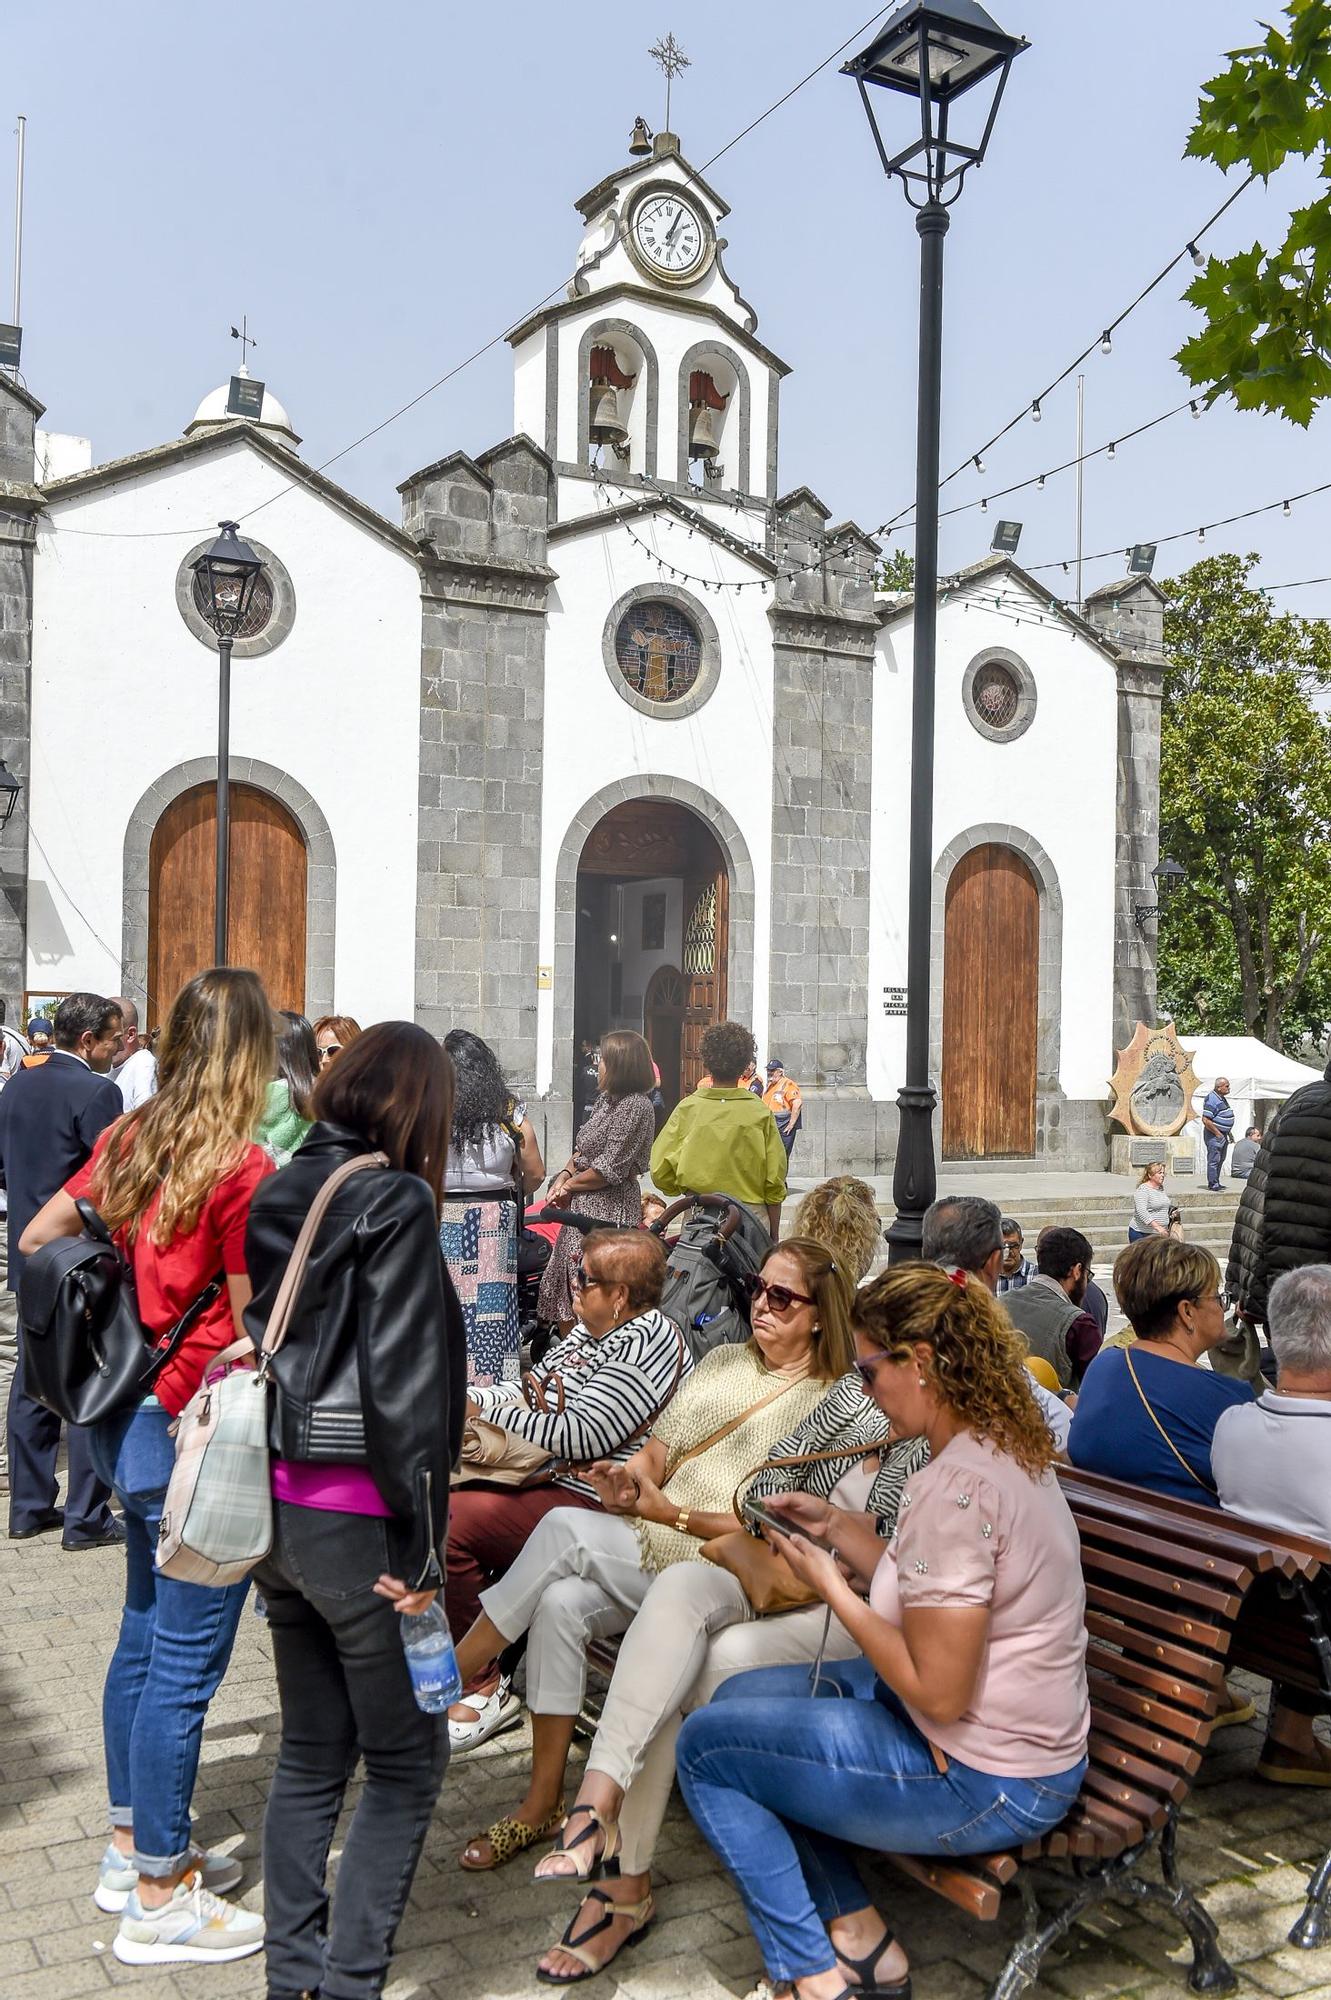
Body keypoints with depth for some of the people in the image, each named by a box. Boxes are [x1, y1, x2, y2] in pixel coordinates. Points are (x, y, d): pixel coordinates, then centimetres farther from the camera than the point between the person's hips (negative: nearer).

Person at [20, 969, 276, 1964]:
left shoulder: (129, 1139, 4)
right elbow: (254, 1327, -17)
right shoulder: (243, 1169, -20)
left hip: (133, 1418, 9)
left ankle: (134, 1844, 37)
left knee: (144, 1634, 21)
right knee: (186, 1663, 3)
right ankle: (160, 1899, 17)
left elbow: (36, 1238, 12)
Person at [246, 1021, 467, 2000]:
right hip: (355, 1522, -7)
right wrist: (422, 1546, -15)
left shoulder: (278, 1194, 6)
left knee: (310, 1753, 19)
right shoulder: (397, 1201, -15)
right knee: (407, 1761, 8)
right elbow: (401, 1384, -20)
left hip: (277, 1506, 7)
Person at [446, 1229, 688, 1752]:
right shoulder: (591, 1330, 15)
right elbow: (531, 1388, 22)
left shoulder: (645, 1343, -16)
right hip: (543, 1476, 11)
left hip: (589, 1499, -11)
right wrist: (470, 1398, 3)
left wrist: (486, 1412, -12)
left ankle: (485, 1687, -11)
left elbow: (583, 1436, -22)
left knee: (445, 1523, -24)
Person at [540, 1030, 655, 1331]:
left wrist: (569, 1185, -7)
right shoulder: (607, 1099, 13)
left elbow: (610, 1168, -17)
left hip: (609, 1209, -9)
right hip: (584, 1207, 9)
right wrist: (564, 1176, 0)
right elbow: (582, 1149, 18)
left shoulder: (636, 1106, -15)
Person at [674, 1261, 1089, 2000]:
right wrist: (834, 1526, 4)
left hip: (985, 1786, -10)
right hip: (1019, 1739, 10)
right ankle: (857, 1935, 17)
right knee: (741, 1696, 17)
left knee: (704, 1745, -1)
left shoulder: (955, 1486, -28)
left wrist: (831, 1586, -15)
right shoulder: (1003, 1446, 3)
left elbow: (937, 1692, -25)